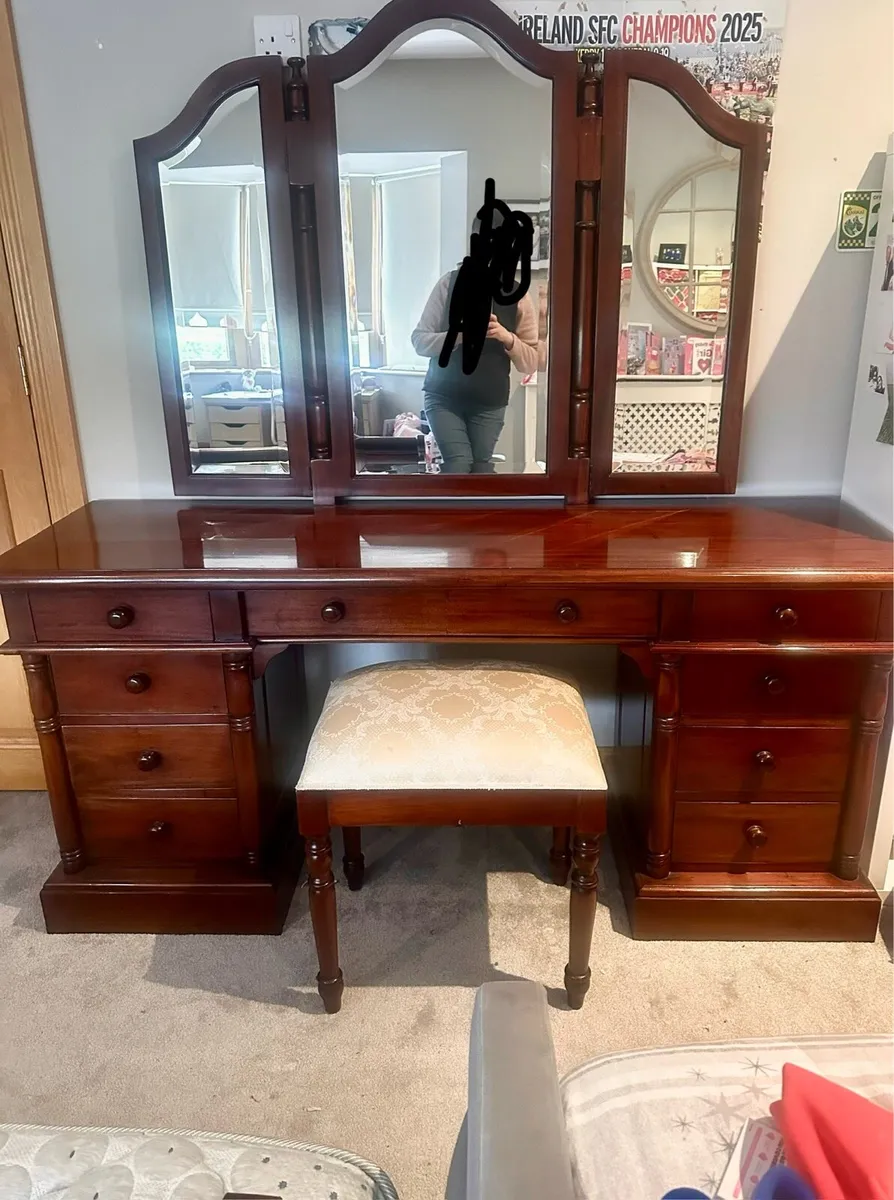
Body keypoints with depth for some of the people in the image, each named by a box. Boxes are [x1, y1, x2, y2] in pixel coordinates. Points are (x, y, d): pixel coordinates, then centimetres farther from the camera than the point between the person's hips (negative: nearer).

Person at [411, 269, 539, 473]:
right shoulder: (449, 283, -6)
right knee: (459, 465, -16)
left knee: (480, 468, 3)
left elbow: (531, 363, -1)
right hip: (444, 395, -2)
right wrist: (459, 335, -24)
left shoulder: (517, 296, -2)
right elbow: (419, 340, -7)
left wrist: (508, 338, -20)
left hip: (489, 402, 2)